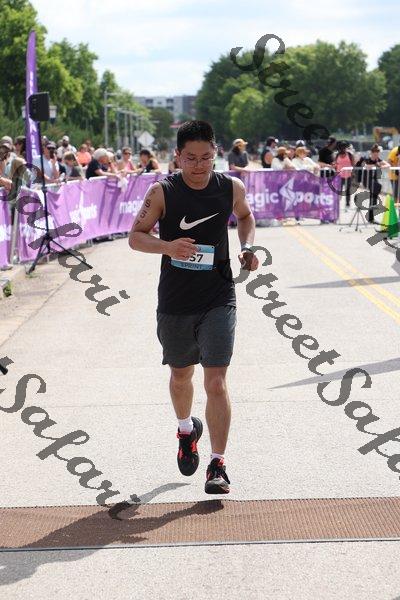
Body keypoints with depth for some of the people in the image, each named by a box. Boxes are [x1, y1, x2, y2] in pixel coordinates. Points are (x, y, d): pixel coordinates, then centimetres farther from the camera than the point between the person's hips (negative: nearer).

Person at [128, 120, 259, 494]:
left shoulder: (231, 188, -3)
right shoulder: (162, 192, -9)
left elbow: (245, 215, 19)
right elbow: (135, 236, -7)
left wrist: (247, 247, 0)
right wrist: (166, 246, -26)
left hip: (218, 301, -1)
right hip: (174, 303, 1)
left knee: (216, 382, -11)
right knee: (180, 376, 19)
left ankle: (218, 464, -5)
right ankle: (187, 429, 50)